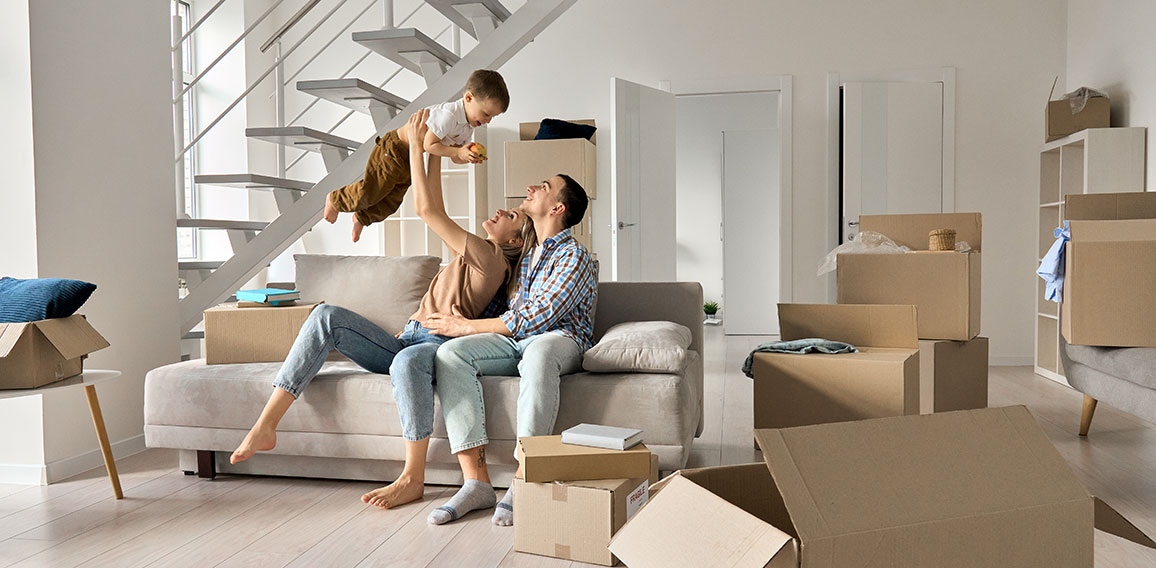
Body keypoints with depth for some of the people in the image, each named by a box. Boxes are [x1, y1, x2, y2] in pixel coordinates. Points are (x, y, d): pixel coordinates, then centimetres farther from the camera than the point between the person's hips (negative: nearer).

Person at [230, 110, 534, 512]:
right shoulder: (473, 253, 26)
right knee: (326, 316, -13)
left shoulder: (490, 259, -3)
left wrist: (416, 145, 4)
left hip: (439, 344, -9)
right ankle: (265, 427, -21)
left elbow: (429, 210, -4)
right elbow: (431, 210, 28)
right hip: (406, 340, 9)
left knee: (408, 360, -46)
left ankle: (413, 478, -32)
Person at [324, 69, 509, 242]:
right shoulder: (448, 115, -31)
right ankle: (335, 199, 26)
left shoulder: (468, 128, 0)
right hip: (394, 150, -9)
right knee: (371, 191, 0)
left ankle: (361, 218, 36)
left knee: (391, 202, 12)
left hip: (410, 162, 9)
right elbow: (429, 145, -31)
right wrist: (457, 152, -33)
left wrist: (468, 157, -18)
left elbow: (455, 158, 3)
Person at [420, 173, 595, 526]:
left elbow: (533, 318, -15)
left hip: (559, 340, -7)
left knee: (537, 353, -43)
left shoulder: (573, 256, -6)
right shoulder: (526, 254, 22)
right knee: (450, 354, -22)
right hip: (516, 340, 7)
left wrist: (466, 327, -10)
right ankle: (476, 481, -30)